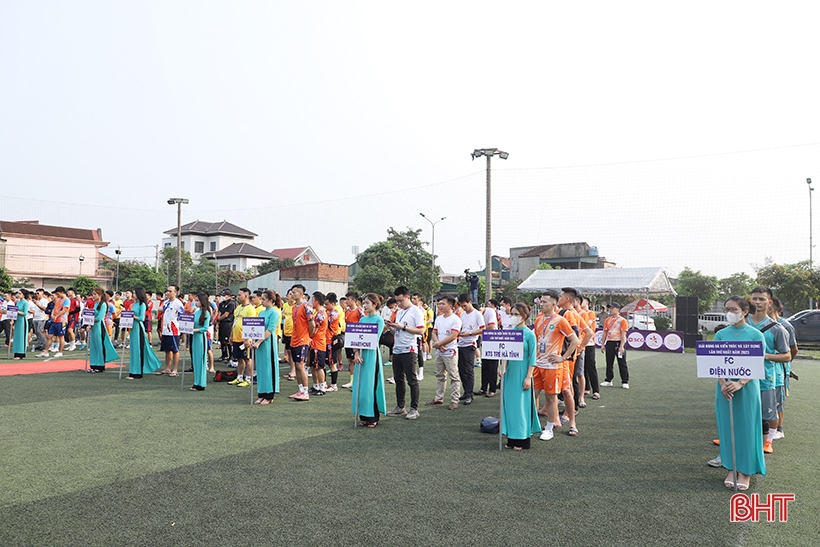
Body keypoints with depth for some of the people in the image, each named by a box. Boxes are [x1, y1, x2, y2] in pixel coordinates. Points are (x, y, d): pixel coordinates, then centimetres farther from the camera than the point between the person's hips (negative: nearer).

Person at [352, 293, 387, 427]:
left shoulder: (379, 320, -5)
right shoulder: (362, 319, 12)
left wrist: (361, 351, -13)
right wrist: (357, 353, -7)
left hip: (372, 354, -6)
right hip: (361, 353, 6)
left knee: (371, 384, -4)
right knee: (360, 384, 6)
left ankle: (373, 417, 5)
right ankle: (363, 416, 15)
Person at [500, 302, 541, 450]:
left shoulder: (529, 334, -8)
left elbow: (532, 358, -9)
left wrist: (528, 377, -13)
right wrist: (503, 369, 3)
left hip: (522, 373, -5)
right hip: (510, 373, 6)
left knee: (521, 405, 0)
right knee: (509, 403, 8)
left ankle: (522, 440, 11)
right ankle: (512, 438, 18)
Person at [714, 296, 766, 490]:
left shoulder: (755, 334, -3)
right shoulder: (721, 334, 5)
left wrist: (740, 383, -19)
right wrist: (723, 384, -12)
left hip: (747, 387, -3)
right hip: (724, 387, 3)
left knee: (746, 428, 3)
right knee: (727, 427, 8)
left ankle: (745, 471, 15)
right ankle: (731, 469, 20)